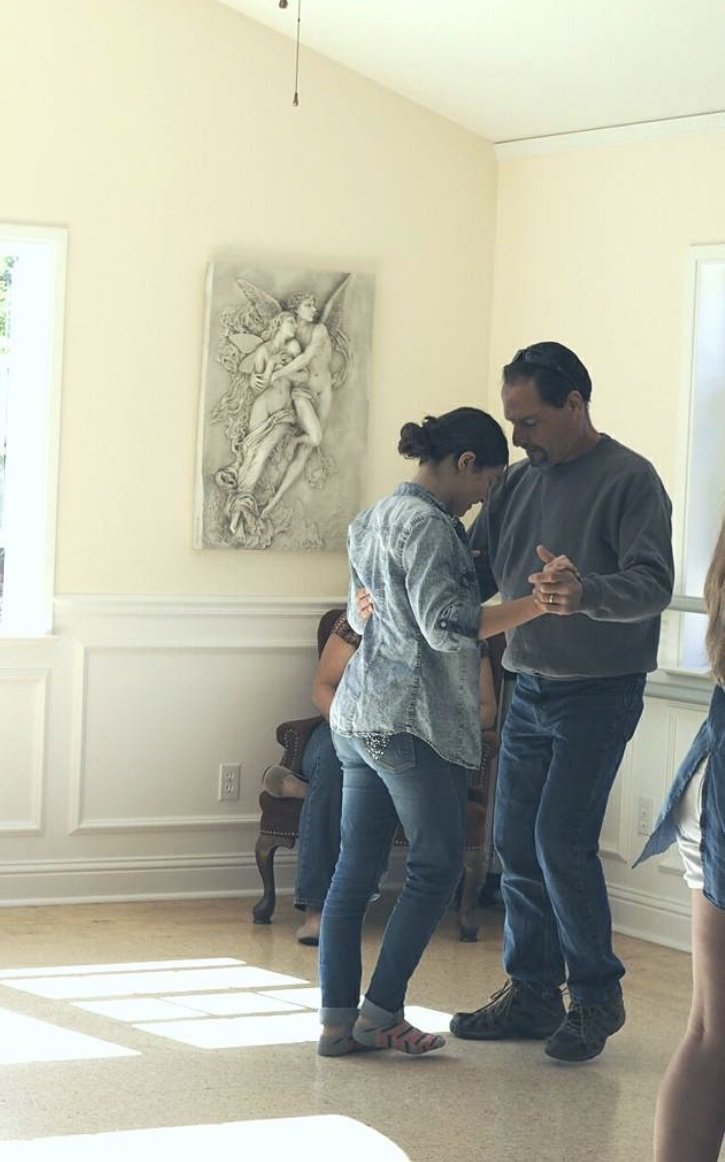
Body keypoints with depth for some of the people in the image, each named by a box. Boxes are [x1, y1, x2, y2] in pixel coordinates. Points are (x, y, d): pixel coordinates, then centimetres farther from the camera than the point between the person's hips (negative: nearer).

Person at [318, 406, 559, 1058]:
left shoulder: (374, 517, 16)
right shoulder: (429, 525, -13)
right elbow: (446, 626, -21)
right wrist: (538, 604, -24)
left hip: (357, 716, 9)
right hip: (413, 722, -9)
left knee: (356, 867, 8)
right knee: (437, 866, 0)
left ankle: (338, 1020, 9)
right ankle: (380, 1014, 1)